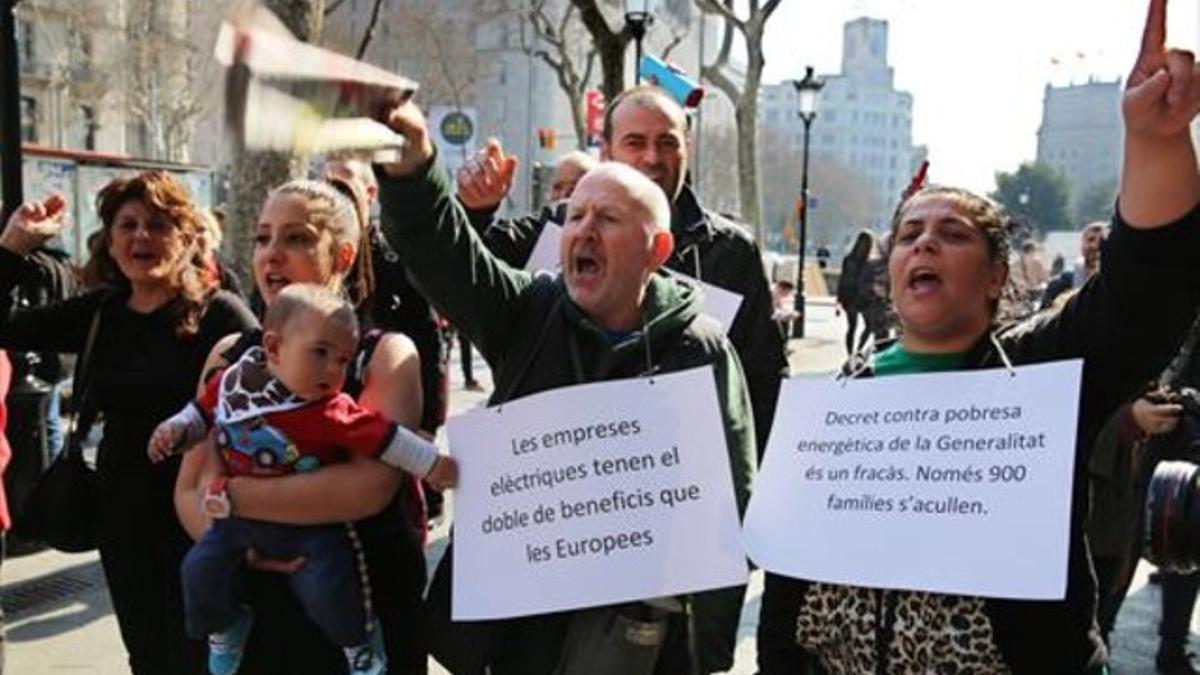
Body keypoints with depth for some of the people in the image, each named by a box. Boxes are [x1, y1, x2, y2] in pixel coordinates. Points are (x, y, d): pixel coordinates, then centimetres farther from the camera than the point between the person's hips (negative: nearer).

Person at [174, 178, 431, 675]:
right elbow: (190, 492, 0)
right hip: (251, 612, 4)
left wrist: (234, 496, -19)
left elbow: (370, 486, -22)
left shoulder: (385, 354, -8)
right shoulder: (230, 354, 5)